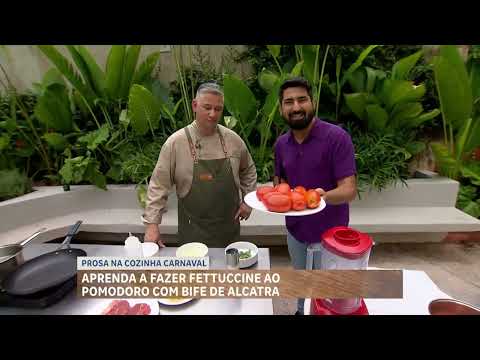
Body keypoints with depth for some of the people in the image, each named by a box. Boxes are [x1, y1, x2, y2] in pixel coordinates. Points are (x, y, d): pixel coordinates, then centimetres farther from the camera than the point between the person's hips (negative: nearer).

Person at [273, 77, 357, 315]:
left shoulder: (336, 137, -19)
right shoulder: (281, 143, -2)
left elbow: (348, 190, -21)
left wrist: (322, 196, -41)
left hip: (329, 235, -5)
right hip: (294, 232, 5)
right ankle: (301, 311, 56)